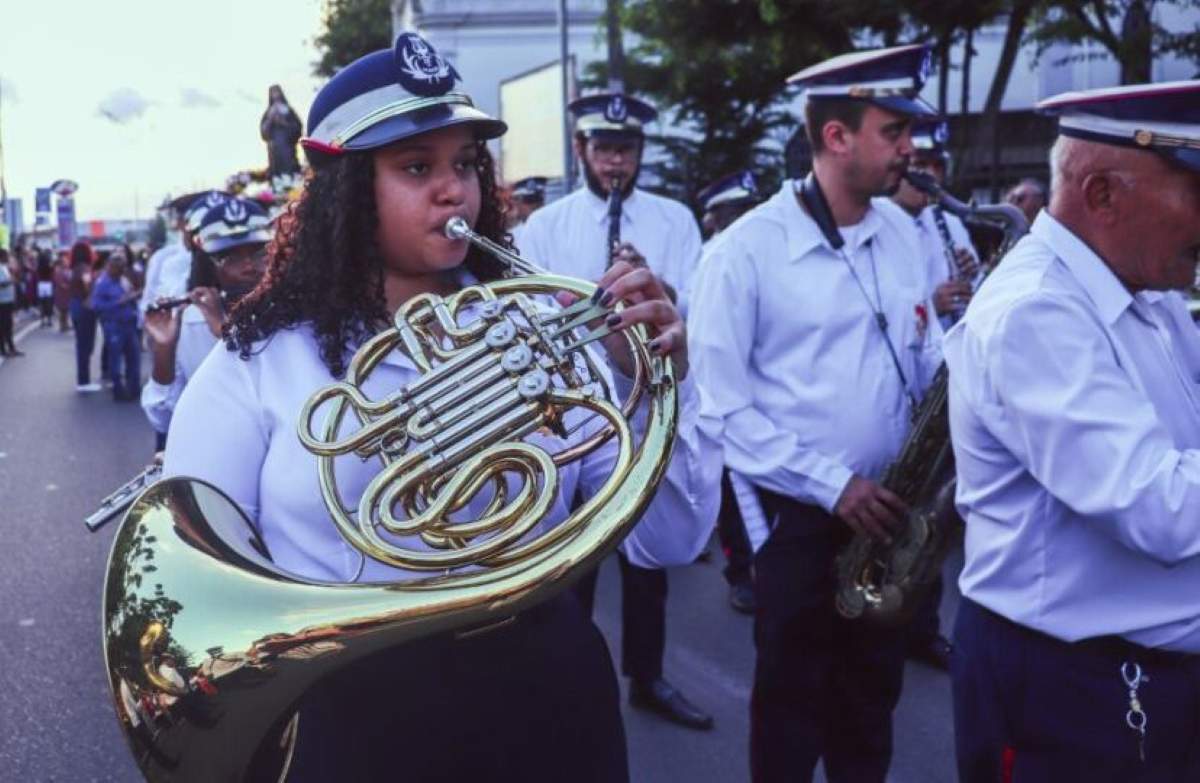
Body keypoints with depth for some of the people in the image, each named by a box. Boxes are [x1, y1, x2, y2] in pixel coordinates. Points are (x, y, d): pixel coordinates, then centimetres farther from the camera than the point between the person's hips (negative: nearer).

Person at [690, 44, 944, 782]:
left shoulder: (901, 230, 4)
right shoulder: (746, 249, -14)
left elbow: (924, 352, 14)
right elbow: (721, 402, -15)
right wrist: (829, 482, -19)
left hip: (885, 513, 5)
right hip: (797, 516, -5)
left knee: (873, 697, 18)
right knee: (794, 700, 11)